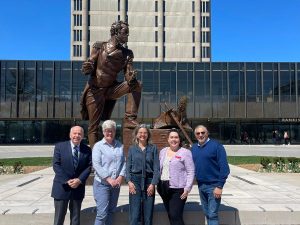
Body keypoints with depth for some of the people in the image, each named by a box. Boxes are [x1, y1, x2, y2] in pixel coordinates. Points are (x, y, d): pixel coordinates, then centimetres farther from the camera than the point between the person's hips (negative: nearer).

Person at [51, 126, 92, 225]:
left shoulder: (87, 150, 2)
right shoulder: (60, 146, -4)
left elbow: (89, 166, -1)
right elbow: (56, 165, -9)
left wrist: (79, 180, -16)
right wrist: (67, 181, -17)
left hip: (78, 187, 2)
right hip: (62, 186, -2)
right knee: (59, 217, 6)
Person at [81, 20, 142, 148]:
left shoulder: (127, 54, 2)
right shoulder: (100, 47, -4)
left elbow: (128, 75, -4)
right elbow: (86, 70, -3)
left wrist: (132, 78, -28)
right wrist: (86, 68, -28)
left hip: (111, 89, 3)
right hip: (95, 90, -3)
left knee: (136, 85, -18)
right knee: (94, 126, -4)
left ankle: (129, 119, -18)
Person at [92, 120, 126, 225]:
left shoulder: (120, 145, 8)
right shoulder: (98, 146, -5)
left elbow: (124, 162, 7)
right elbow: (96, 165, -12)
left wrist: (121, 177, -7)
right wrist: (109, 179, -17)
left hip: (116, 184, 5)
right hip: (102, 184, -4)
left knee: (110, 211, 13)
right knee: (102, 213, -6)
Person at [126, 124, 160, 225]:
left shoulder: (153, 148, 6)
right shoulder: (132, 148, 8)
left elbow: (156, 167, 1)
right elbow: (128, 166, 6)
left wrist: (153, 184, -8)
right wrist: (129, 181, -7)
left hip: (149, 181, 0)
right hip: (135, 180, 0)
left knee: (148, 213, 3)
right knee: (134, 213, -4)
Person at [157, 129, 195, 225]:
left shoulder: (185, 152, -5)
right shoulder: (162, 151, 12)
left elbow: (191, 172, -8)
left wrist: (187, 188, -14)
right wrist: (158, 185, 14)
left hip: (177, 188, -6)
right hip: (164, 188, 6)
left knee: (176, 217, -11)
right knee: (170, 216, 12)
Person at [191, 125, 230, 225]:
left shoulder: (216, 146, -10)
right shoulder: (194, 148, 8)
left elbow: (224, 168, -14)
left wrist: (220, 186, -17)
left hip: (213, 185, -6)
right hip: (201, 186, 6)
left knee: (212, 214, -5)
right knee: (207, 213, 15)